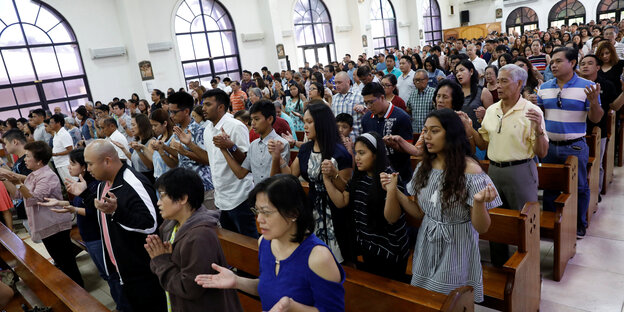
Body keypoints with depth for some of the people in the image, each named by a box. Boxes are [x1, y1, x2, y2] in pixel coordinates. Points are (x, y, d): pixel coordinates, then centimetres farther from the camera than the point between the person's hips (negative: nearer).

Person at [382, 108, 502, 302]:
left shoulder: (470, 170, -17)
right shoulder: (424, 167, -1)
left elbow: (481, 228, -15)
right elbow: (419, 213, 5)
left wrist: (479, 202, -34)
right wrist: (394, 191, -4)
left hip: (456, 249, -5)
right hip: (426, 247, 5)